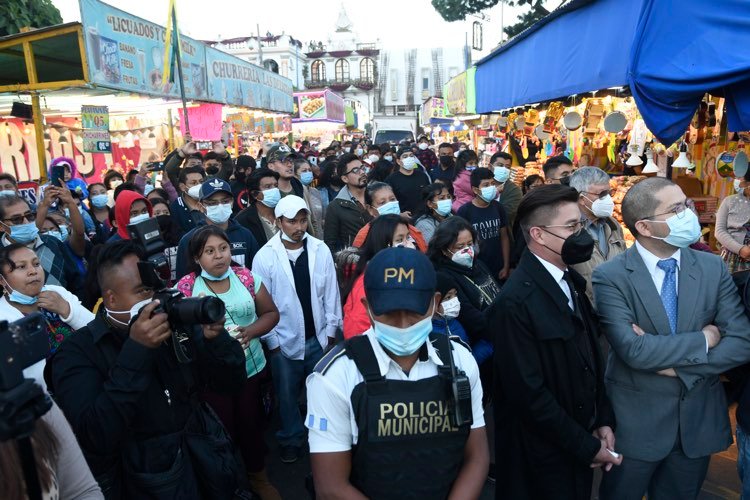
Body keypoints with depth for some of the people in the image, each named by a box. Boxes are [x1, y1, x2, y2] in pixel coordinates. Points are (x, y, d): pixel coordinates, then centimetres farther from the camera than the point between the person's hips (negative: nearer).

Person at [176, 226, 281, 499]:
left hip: (251, 367, 2)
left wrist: (251, 330, -15)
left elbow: (271, 313, 2)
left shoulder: (246, 277, -4)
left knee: (252, 424, 17)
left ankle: (258, 477, 42)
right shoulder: (186, 287, -9)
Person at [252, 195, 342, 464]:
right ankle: (291, 440, 41)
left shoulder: (321, 250, -9)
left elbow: (331, 293, -2)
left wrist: (331, 330, 1)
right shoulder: (265, 256, -13)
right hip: (285, 342, -1)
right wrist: (272, 341, -5)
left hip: (319, 338, 2)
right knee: (287, 395, 18)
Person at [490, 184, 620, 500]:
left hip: (581, 440, 7)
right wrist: (587, 446, -14)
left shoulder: (570, 280, 1)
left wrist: (603, 420, 1)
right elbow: (528, 392, -23)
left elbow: (591, 356, 8)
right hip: (544, 452, -7)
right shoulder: (516, 301, -25)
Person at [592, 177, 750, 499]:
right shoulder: (611, 276, -17)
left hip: (699, 418, 4)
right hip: (636, 421, -4)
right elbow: (634, 350, -26)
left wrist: (674, 363, -18)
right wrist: (703, 340, -15)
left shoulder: (713, 268, -3)